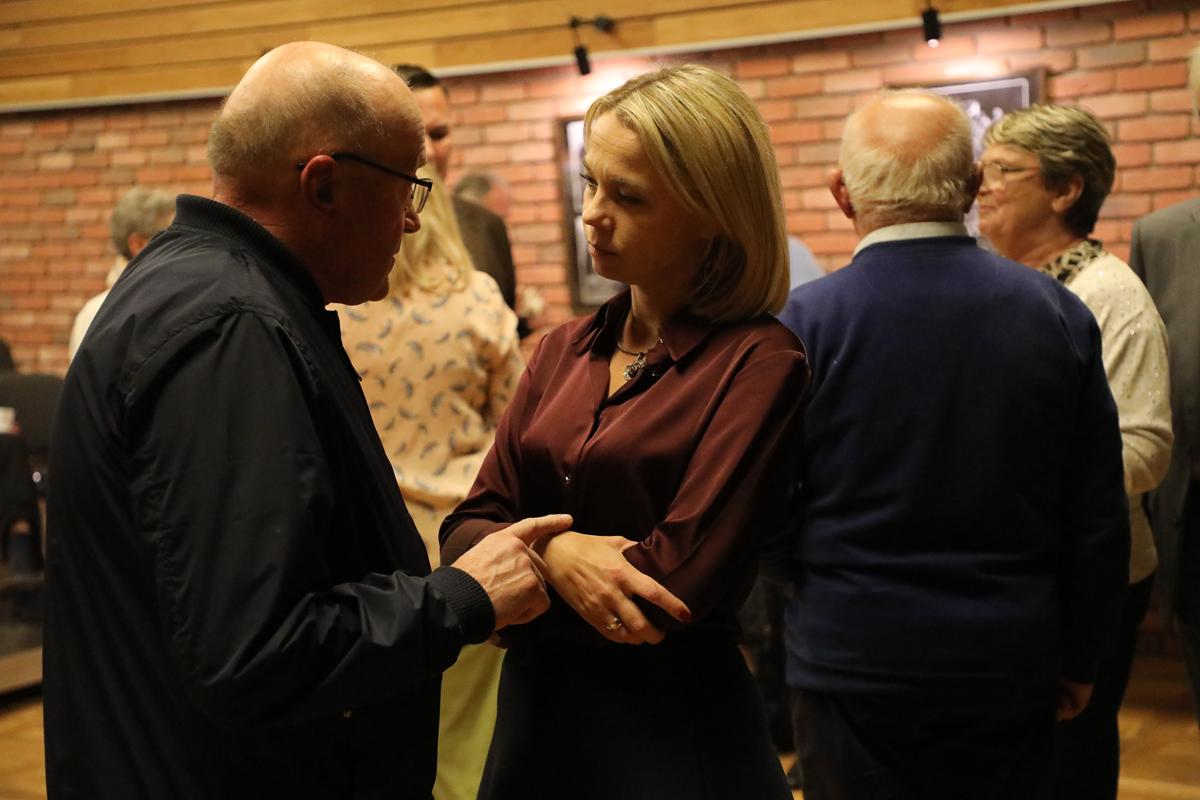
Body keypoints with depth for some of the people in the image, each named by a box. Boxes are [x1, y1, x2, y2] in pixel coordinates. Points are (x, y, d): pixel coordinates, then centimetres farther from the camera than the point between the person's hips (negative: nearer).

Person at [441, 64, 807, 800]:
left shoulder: (758, 361, -15)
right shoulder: (564, 351, 5)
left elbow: (679, 581, -21)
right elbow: (471, 530, 1)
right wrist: (553, 553, -20)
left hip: (674, 731, -6)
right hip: (535, 713, 6)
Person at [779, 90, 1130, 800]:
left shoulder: (806, 321, -14)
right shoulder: (1061, 313, -5)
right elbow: (1100, 518, 0)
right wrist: (1079, 660, 12)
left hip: (855, 661, -2)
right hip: (1011, 666, 3)